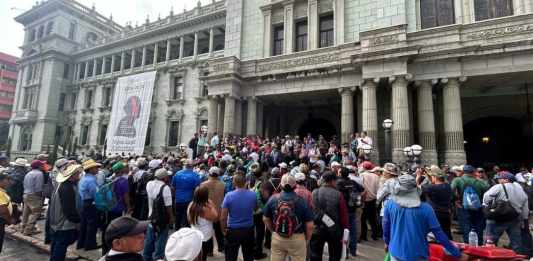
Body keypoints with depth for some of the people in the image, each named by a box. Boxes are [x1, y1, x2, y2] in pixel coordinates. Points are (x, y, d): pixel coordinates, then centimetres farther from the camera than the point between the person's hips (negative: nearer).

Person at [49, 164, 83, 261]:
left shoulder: (63, 185, 5)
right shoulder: (67, 188, -27)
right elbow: (69, 208, -27)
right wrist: (78, 219, -17)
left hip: (58, 222, 10)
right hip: (65, 224, -10)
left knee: (56, 245, 23)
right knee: (61, 247, 2)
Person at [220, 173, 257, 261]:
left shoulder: (229, 196, -17)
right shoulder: (253, 195, -10)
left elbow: (223, 217, -15)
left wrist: (224, 230, 1)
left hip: (233, 231, -2)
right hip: (249, 230, 2)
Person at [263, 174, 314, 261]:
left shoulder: (273, 199, -9)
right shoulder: (302, 201, -16)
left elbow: (265, 219, 3)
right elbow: (309, 225, -11)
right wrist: (307, 240, 7)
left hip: (277, 238, 2)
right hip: (297, 239, -2)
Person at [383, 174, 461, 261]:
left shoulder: (390, 204, -11)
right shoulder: (425, 208, -15)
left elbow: (385, 225, 1)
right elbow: (438, 233, -11)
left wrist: (387, 242, 18)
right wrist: (456, 252, 2)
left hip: (397, 252, 1)